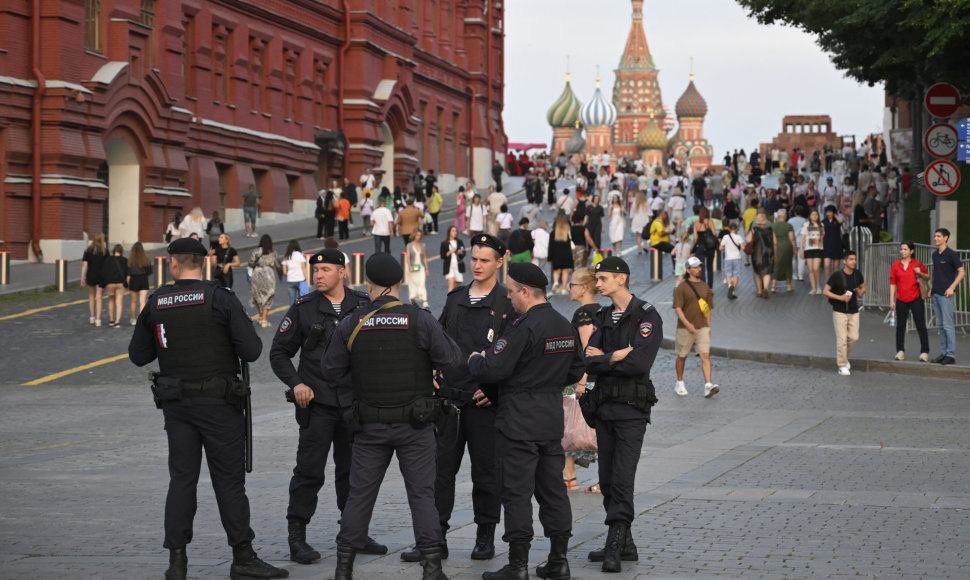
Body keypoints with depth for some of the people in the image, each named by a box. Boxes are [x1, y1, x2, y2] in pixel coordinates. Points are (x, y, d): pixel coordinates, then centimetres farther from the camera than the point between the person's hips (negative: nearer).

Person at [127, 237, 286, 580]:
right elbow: (252, 351, -13)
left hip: (176, 402, 4)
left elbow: (138, 355, 8)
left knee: (181, 479, 8)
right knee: (229, 480, 2)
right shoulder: (221, 299, -10)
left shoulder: (156, 303, 2)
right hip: (218, 402, -3)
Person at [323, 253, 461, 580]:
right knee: (422, 494, 4)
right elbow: (452, 363, -8)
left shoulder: (351, 326, -5)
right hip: (415, 424, -1)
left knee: (360, 494, 9)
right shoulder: (421, 321, -9)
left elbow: (330, 373, 2)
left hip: (370, 426, 1)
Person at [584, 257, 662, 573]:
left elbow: (640, 363, -20)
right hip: (604, 406, 7)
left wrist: (602, 359, -8)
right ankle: (624, 544, 16)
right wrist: (616, 357, -14)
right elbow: (588, 362, 1)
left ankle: (614, 547, -11)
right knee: (607, 480, 8)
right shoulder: (602, 318, 13)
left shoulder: (647, 316, -7)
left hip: (632, 407, -7)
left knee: (622, 479, -11)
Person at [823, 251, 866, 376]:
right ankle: (842, 366, 3)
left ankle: (843, 357, 27)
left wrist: (861, 292, -8)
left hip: (854, 311, 4)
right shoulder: (837, 275, -13)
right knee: (842, 339, -5)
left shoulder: (857, 274, 0)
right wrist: (840, 297, -22)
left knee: (854, 337, 2)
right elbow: (825, 291, -9)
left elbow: (863, 287, 16)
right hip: (839, 312, -4)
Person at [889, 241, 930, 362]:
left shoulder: (917, 264, 1)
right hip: (901, 300, 2)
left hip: (915, 299, -2)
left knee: (921, 326, -4)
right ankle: (900, 351, 16)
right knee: (900, 326, 6)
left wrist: (920, 273, -12)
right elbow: (892, 283, 7)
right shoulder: (895, 265, 5)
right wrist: (891, 300, 3)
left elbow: (928, 277, 10)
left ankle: (924, 352, 2)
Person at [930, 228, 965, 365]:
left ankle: (951, 355, -3)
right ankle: (943, 353, 16)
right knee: (941, 325, 10)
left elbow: (962, 272, -8)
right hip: (936, 294, 7)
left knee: (948, 325, -6)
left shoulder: (951, 254, -8)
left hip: (946, 294, -7)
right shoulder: (935, 255, 13)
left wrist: (952, 287, -15)